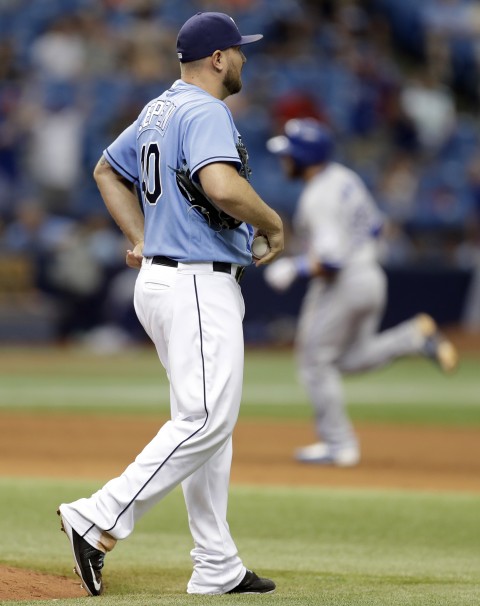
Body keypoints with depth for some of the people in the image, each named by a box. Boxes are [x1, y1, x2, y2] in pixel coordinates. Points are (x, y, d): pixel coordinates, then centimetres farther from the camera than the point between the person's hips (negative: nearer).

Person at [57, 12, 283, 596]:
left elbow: (107, 170, 29)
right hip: (199, 285, -11)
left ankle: (216, 568, 12)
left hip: (161, 280, 11)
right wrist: (273, 223, -14)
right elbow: (222, 187, -31)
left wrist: (142, 241, 23)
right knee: (205, 421, -12)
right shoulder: (204, 111, -15)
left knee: (205, 422, 11)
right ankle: (100, 520, -16)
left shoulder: (157, 110, 15)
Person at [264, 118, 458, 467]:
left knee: (316, 362, 5)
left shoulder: (318, 199, -22)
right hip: (371, 277, 9)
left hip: (340, 284, -9)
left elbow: (330, 259, -28)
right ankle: (416, 336, 0)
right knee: (353, 358, 19)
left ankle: (338, 444, 8)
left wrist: (294, 269, -14)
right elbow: (374, 225, 17)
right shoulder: (346, 178, 6)